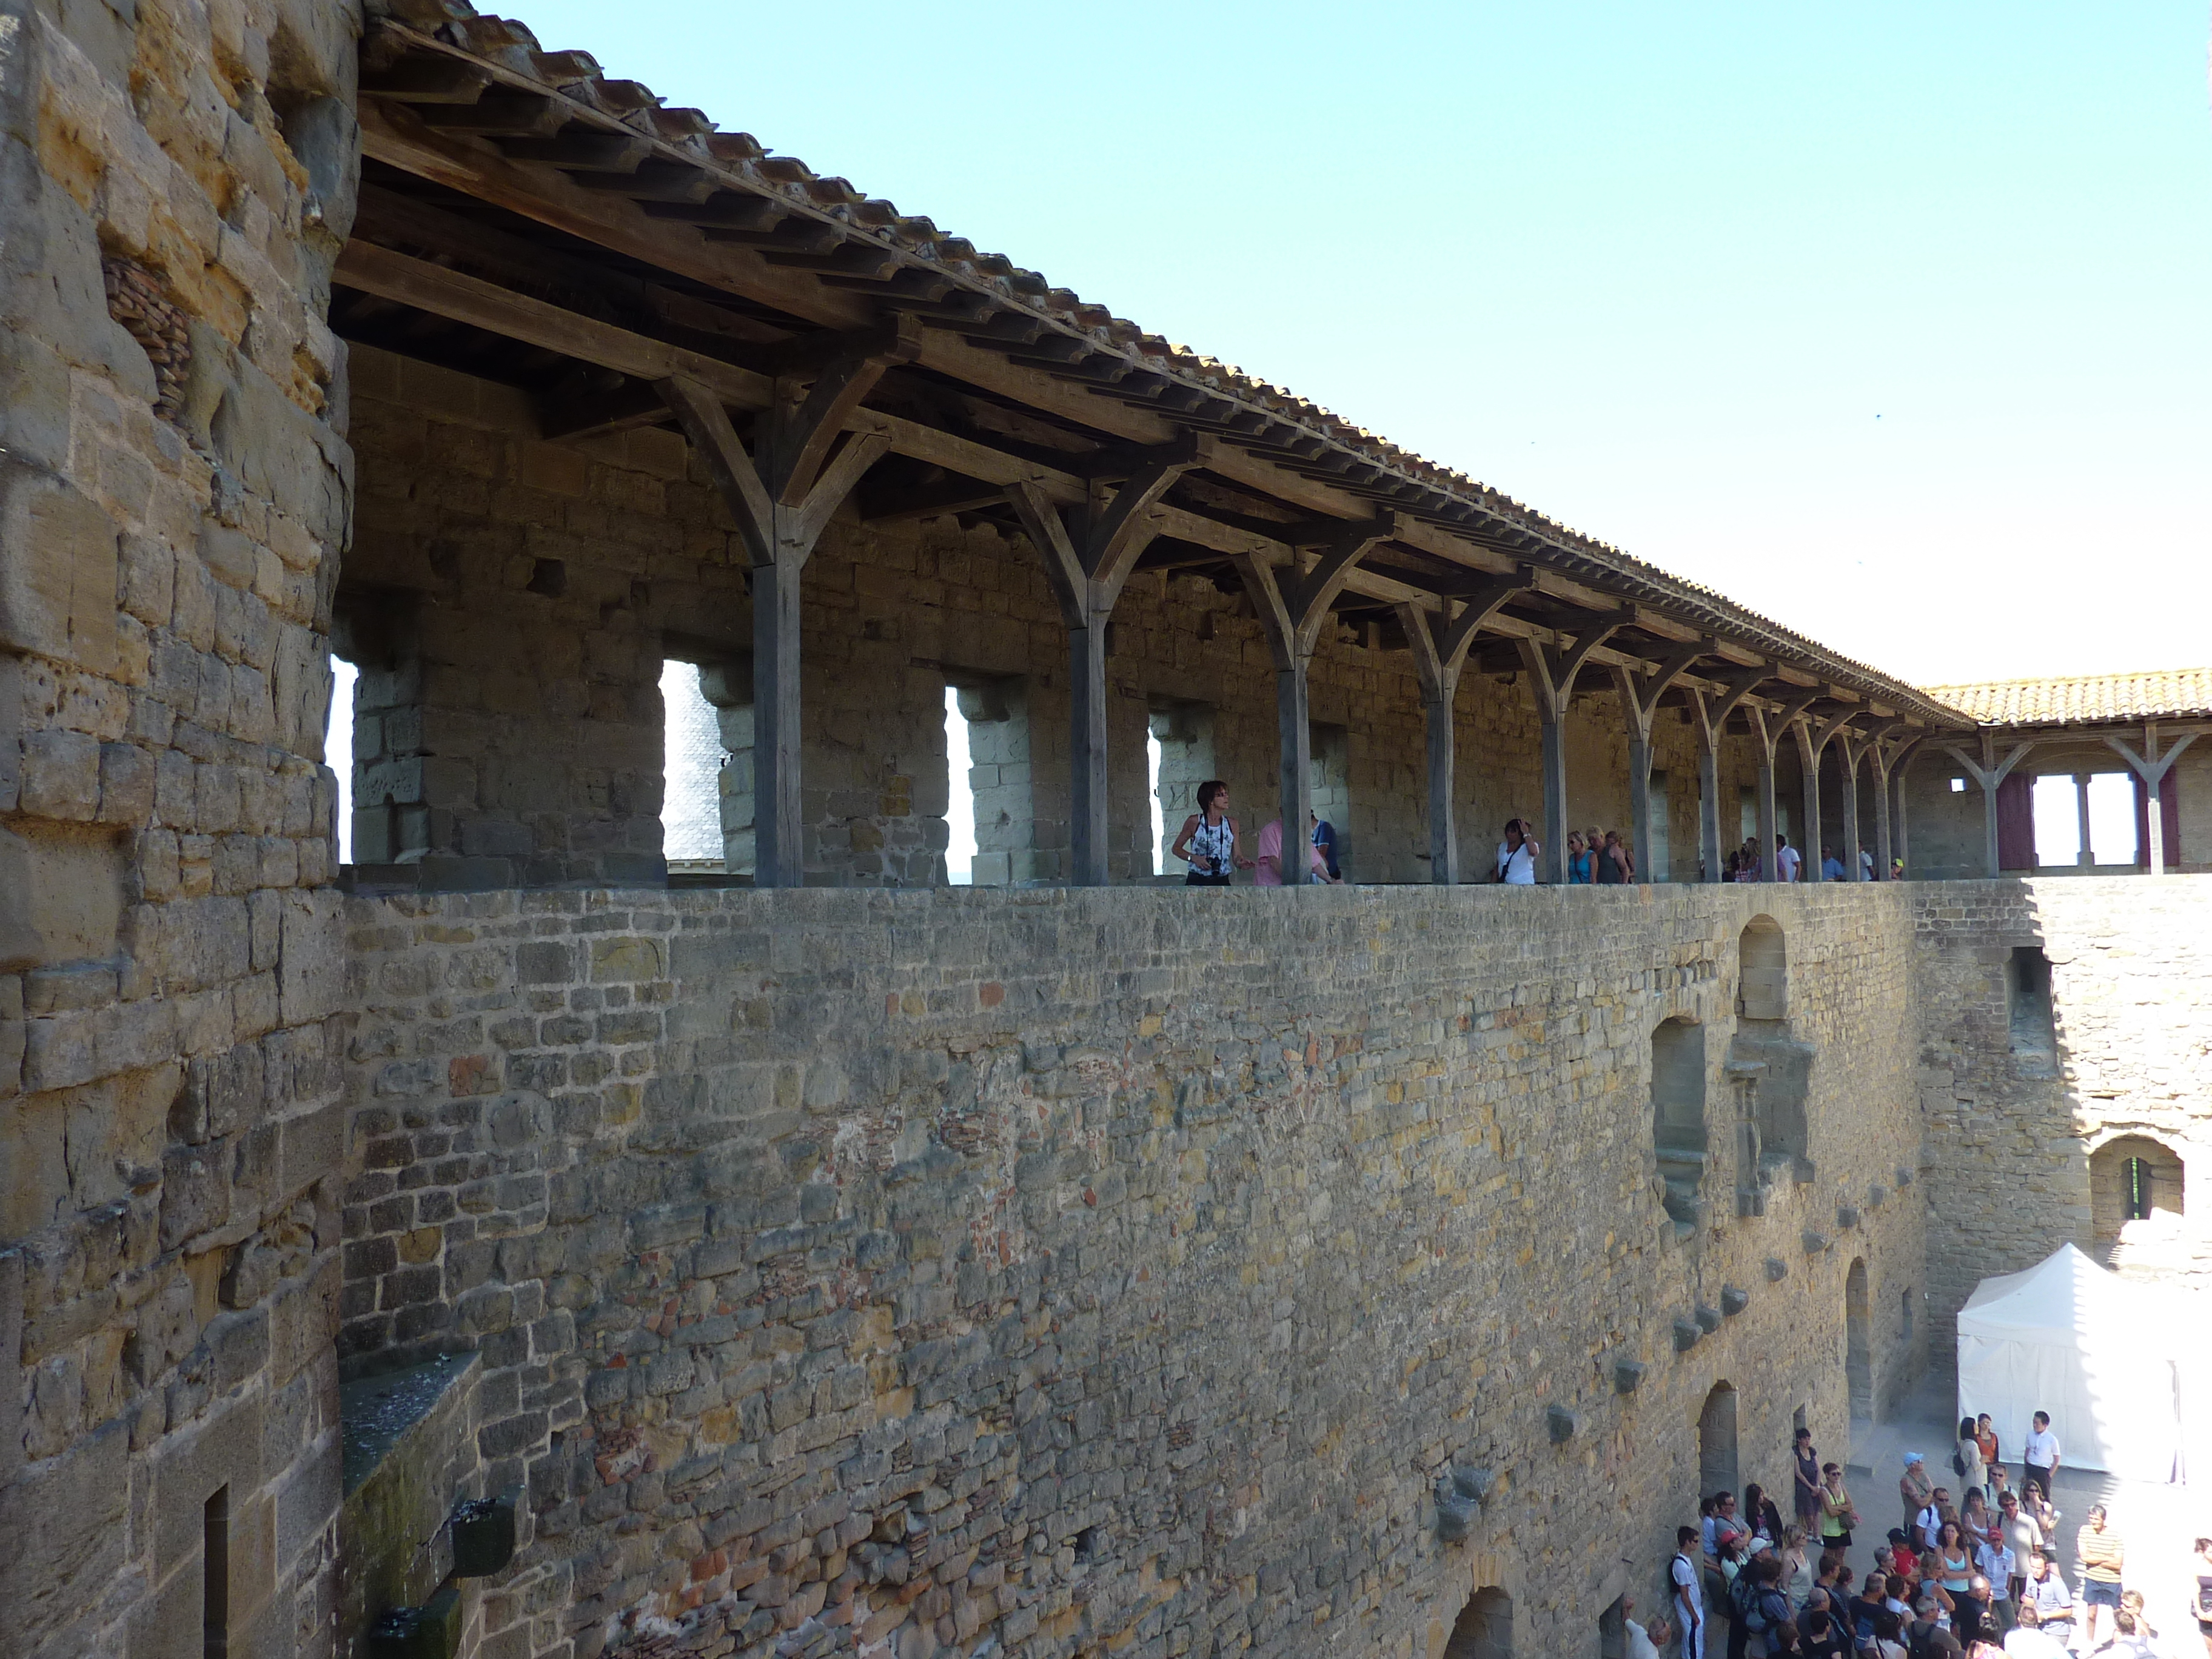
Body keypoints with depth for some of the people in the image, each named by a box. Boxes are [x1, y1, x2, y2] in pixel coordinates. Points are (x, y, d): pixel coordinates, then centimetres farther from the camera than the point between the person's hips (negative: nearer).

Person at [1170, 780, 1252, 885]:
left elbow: (1236, 857, 9)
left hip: (1222, 881, 3)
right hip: (1197, 881, -3)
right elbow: (1176, 849, 6)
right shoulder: (1195, 822, -2)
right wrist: (1194, 858, -10)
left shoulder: (1231, 824, 7)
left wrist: (1240, 863, -14)